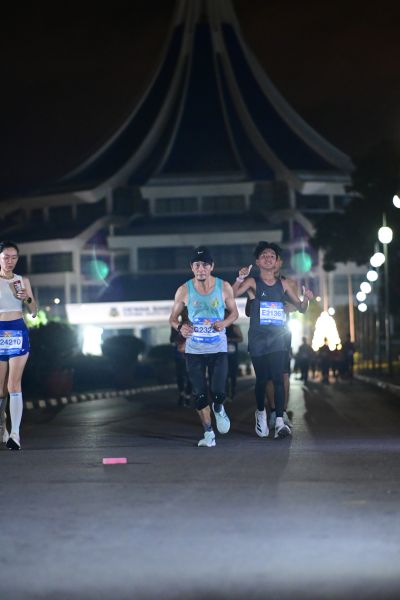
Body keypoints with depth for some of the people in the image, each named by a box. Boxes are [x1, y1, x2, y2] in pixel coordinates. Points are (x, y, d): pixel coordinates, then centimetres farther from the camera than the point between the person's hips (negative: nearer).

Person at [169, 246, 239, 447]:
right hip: (194, 349, 1)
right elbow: (173, 317, 4)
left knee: (218, 392, -10)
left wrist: (225, 323, -14)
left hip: (218, 348, -1)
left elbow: (234, 312, 8)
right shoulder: (184, 290, -5)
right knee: (199, 394, 1)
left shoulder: (224, 287, -4)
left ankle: (218, 409, 27)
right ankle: (208, 432, 19)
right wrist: (180, 327, -19)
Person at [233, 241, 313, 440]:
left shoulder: (283, 284, 9)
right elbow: (232, 294, -13)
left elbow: (301, 308, 12)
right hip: (258, 338, -1)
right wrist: (240, 278, -29)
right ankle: (261, 413, 30)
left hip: (278, 337, 1)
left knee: (278, 379, -10)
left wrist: (306, 299, -10)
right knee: (261, 379, 6)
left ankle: (280, 422, -16)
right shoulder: (253, 282, 2)